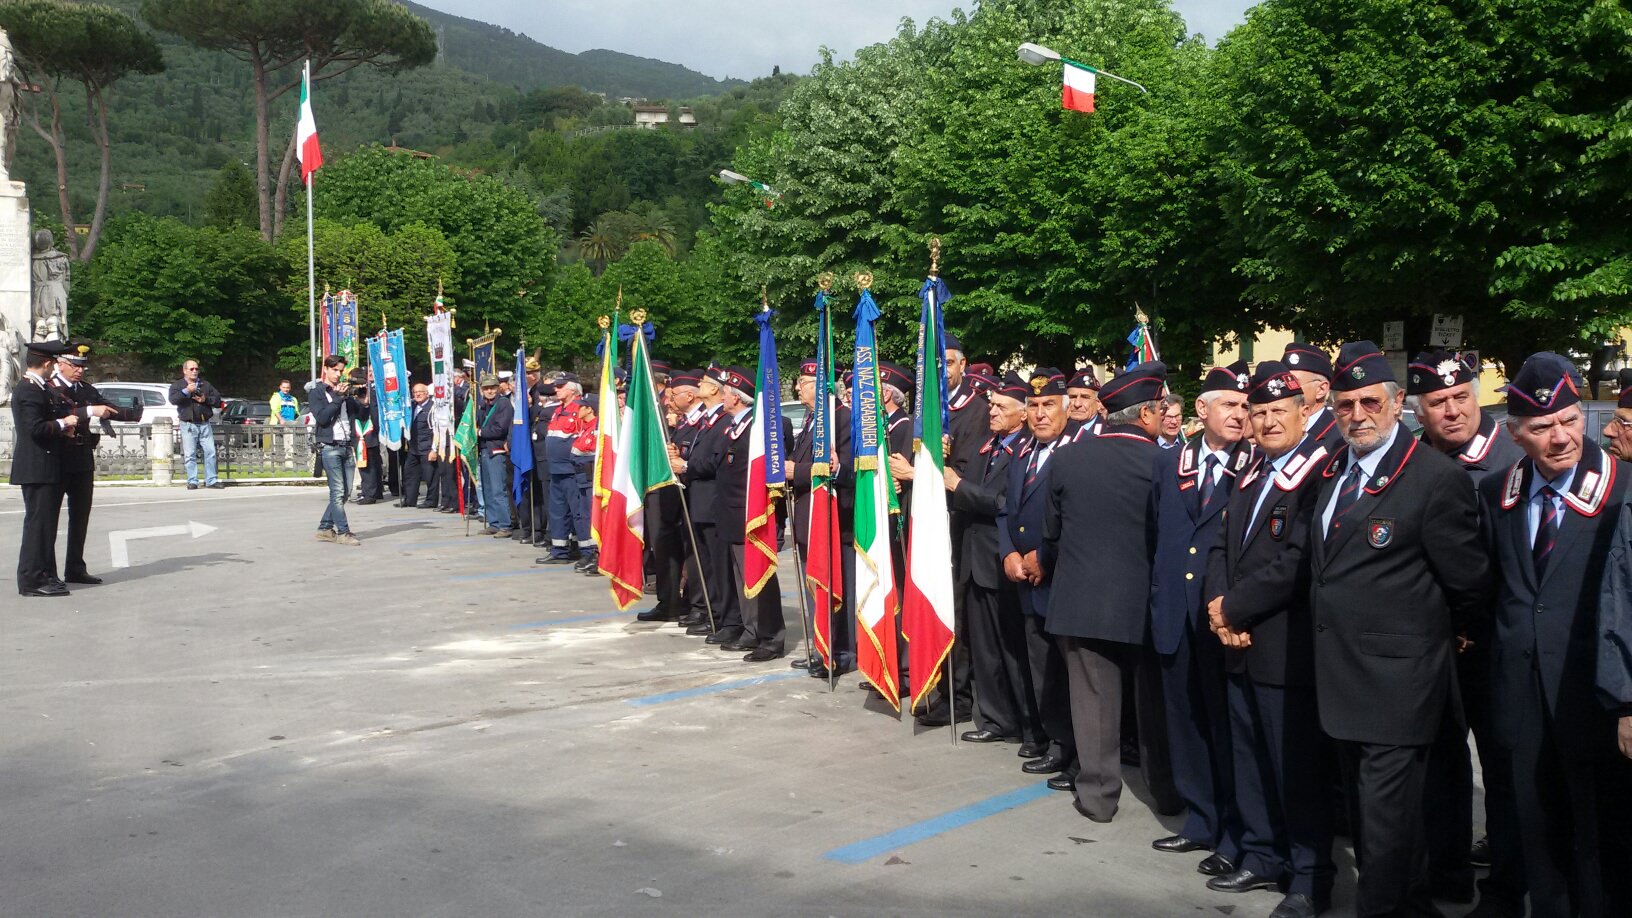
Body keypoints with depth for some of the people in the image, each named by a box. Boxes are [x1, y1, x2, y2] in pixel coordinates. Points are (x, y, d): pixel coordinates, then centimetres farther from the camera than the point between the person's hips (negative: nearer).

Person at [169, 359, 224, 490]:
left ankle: (211, 480, 5)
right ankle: (192, 482, 0)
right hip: (188, 425, -3)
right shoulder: (177, 385, 7)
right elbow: (173, 400, -11)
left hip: (205, 424, 3)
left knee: (210, 452, -1)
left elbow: (218, 399, 10)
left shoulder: (205, 385, 16)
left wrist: (205, 399, -7)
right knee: (190, 454, -4)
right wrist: (186, 391, -23)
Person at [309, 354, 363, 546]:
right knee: (338, 492, -10)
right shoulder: (318, 392, 2)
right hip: (329, 446, -6)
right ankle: (342, 532, -9)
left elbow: (361, 413, 11)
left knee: (345, 492, 7)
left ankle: (325, 528, 16)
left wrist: (350, 396, -6)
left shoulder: (344, 390, 17)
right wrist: (338, 397, -16)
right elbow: (322, 418, -12)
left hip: (346, 446, 6)